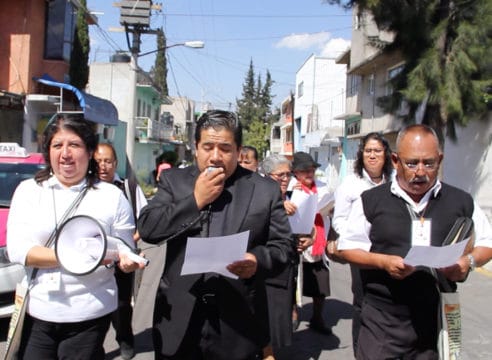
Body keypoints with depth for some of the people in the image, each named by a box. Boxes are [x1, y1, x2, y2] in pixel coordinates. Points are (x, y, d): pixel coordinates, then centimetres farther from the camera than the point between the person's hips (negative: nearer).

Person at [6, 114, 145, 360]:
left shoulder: (112, 196, 0)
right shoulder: (28, 190, 3)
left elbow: (124, 251, 3)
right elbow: (17, 250, -7)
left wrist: (126, 260, -20)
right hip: (35, 313, 1)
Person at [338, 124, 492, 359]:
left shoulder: (461, 202, 6)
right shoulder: (371, 201, 0)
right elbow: (348, 248, 2)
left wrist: (469, 261, -8)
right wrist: (383, 261, -16)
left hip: (438, 321, 2)